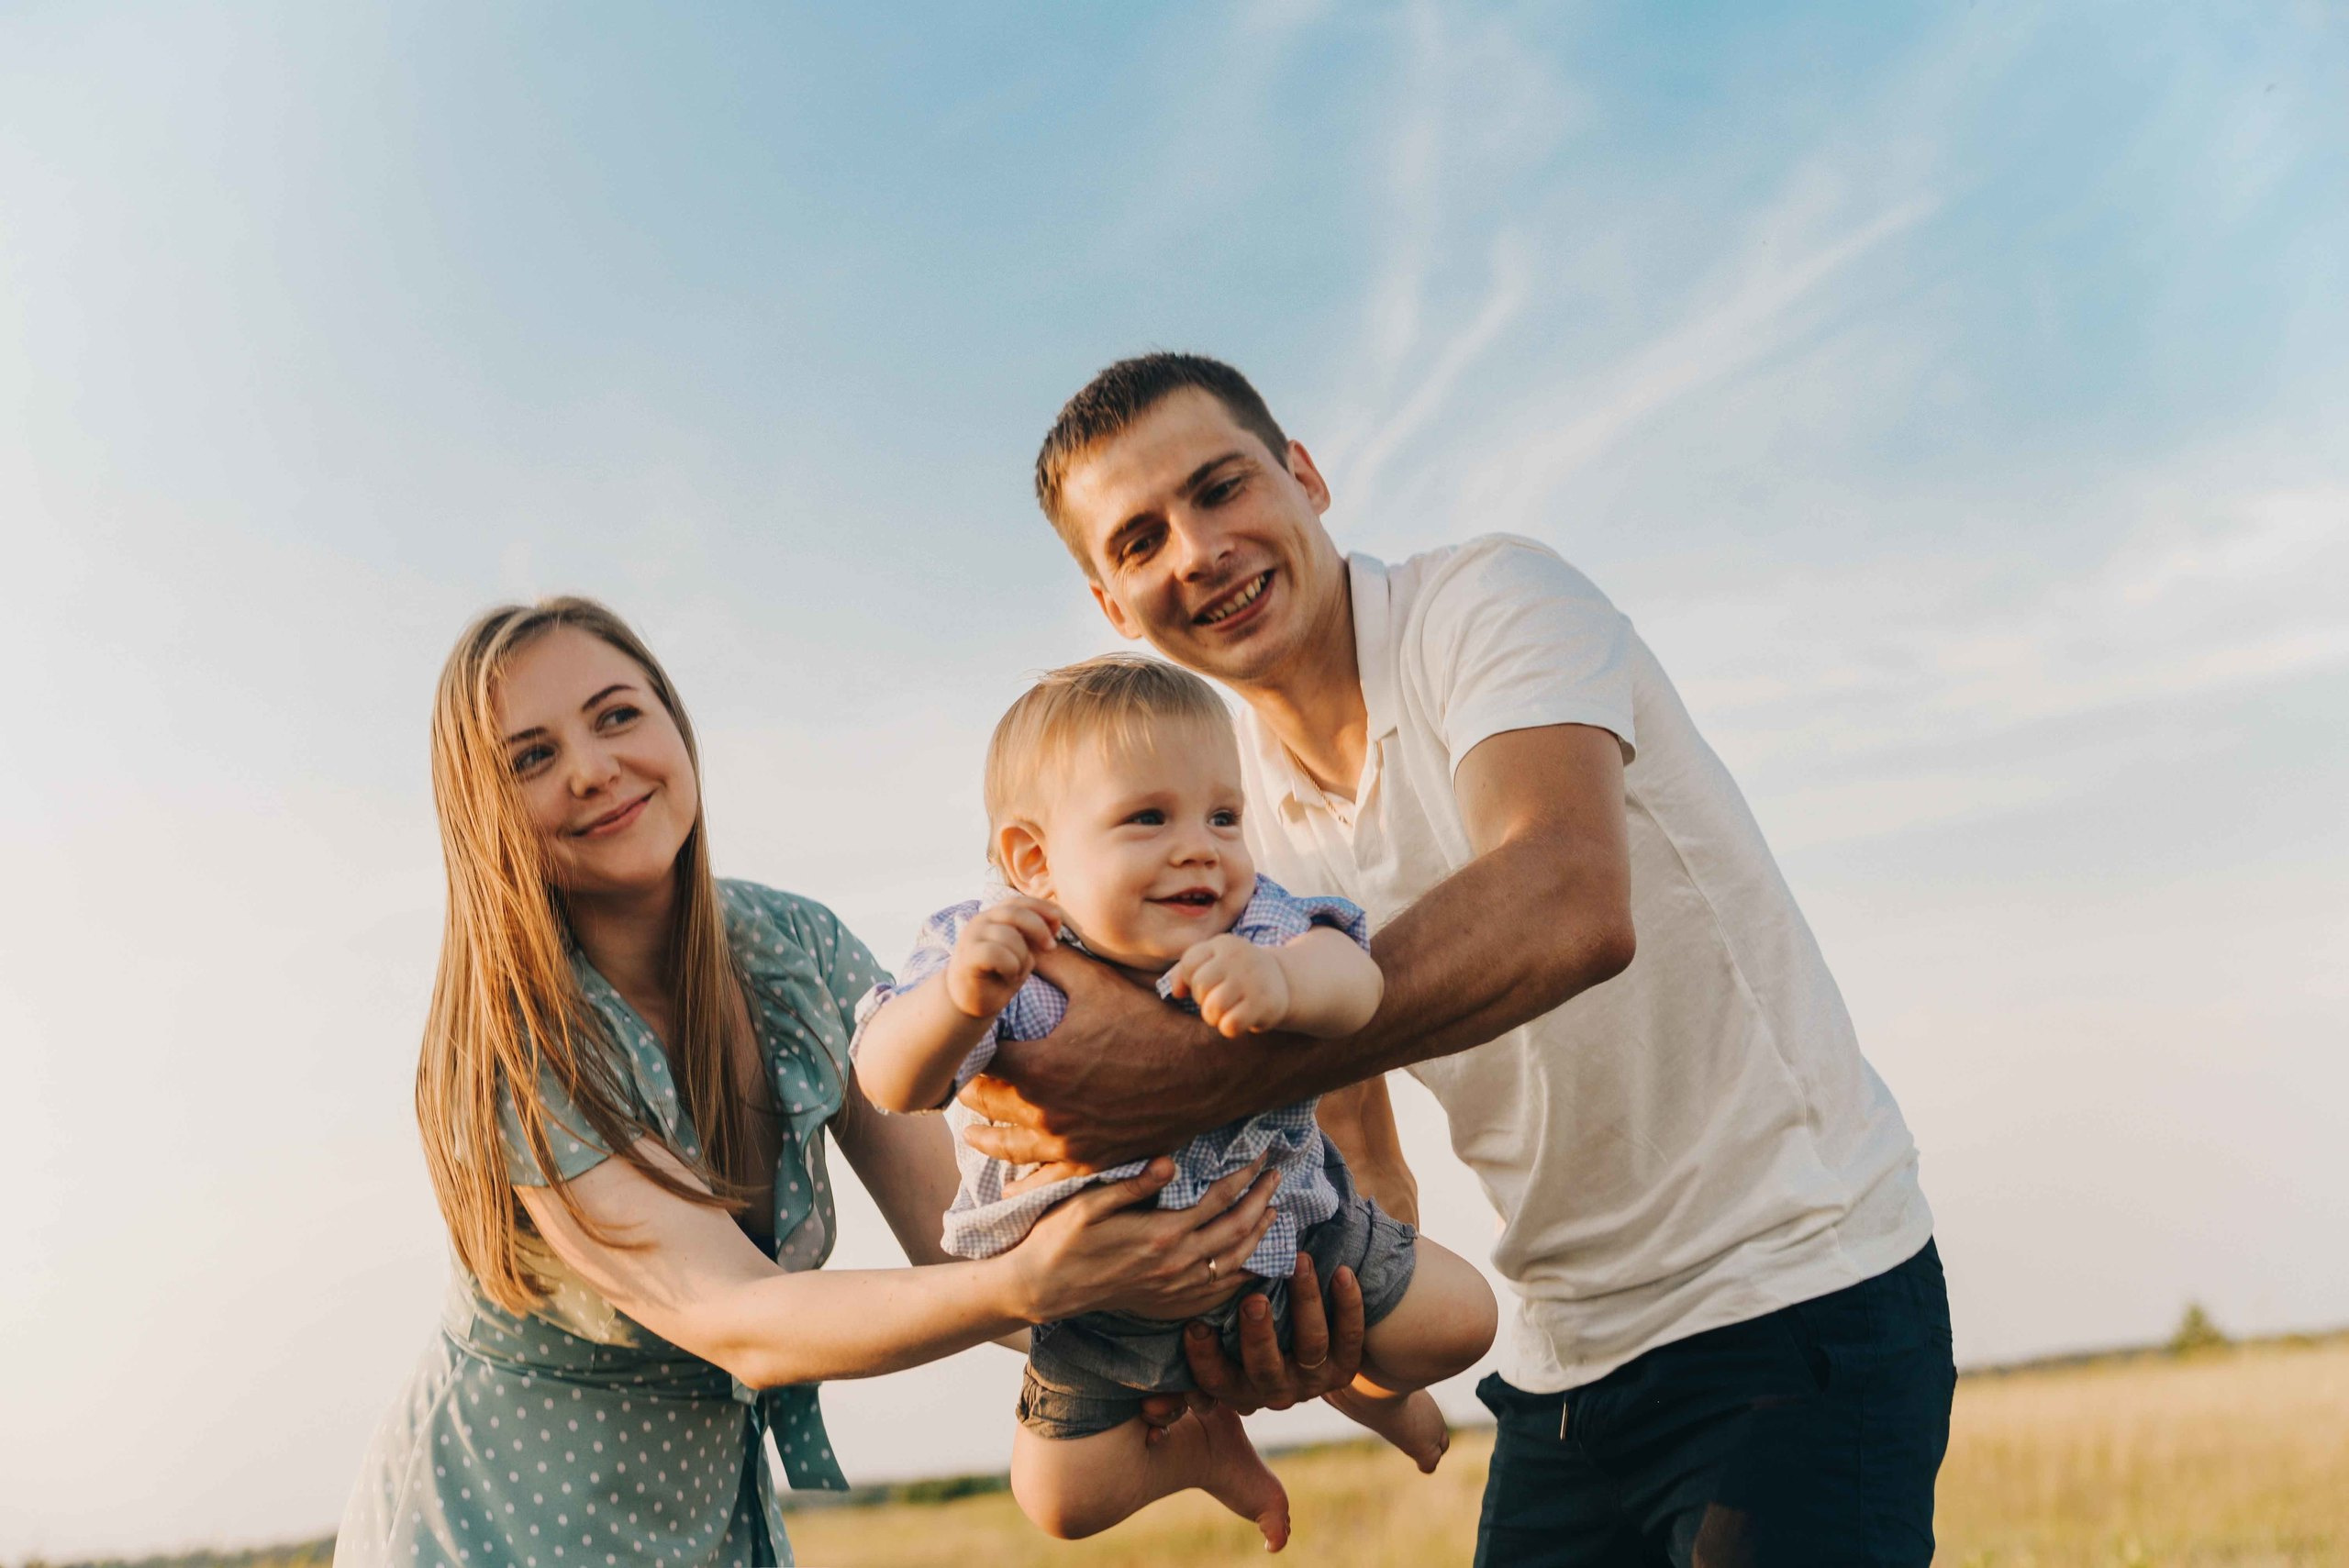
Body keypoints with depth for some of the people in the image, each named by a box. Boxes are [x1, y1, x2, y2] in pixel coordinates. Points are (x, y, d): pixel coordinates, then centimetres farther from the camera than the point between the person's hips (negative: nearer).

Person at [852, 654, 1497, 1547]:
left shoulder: (1249, 925, -24)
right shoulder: (992, 960, -25)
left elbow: (1351, 980, -44)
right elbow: (891, 1085, -39)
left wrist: (1284, 980, -69)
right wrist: (962, 998, -60)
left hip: (1290, 1232, 0)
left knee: (1459, 1319, 1)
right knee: (1058, 1496, 5)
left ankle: (1356, 1383, 37)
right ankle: (1195, 1442, 39)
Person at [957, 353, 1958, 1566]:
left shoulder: (1490, 601, -15)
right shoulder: (1231, 813, 4)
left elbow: (1567, 909, -34)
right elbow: (1352, 1142, 5)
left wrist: (1184, 1076, -39)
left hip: (1795, 1293, -6)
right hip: (1563, 1363, 6)